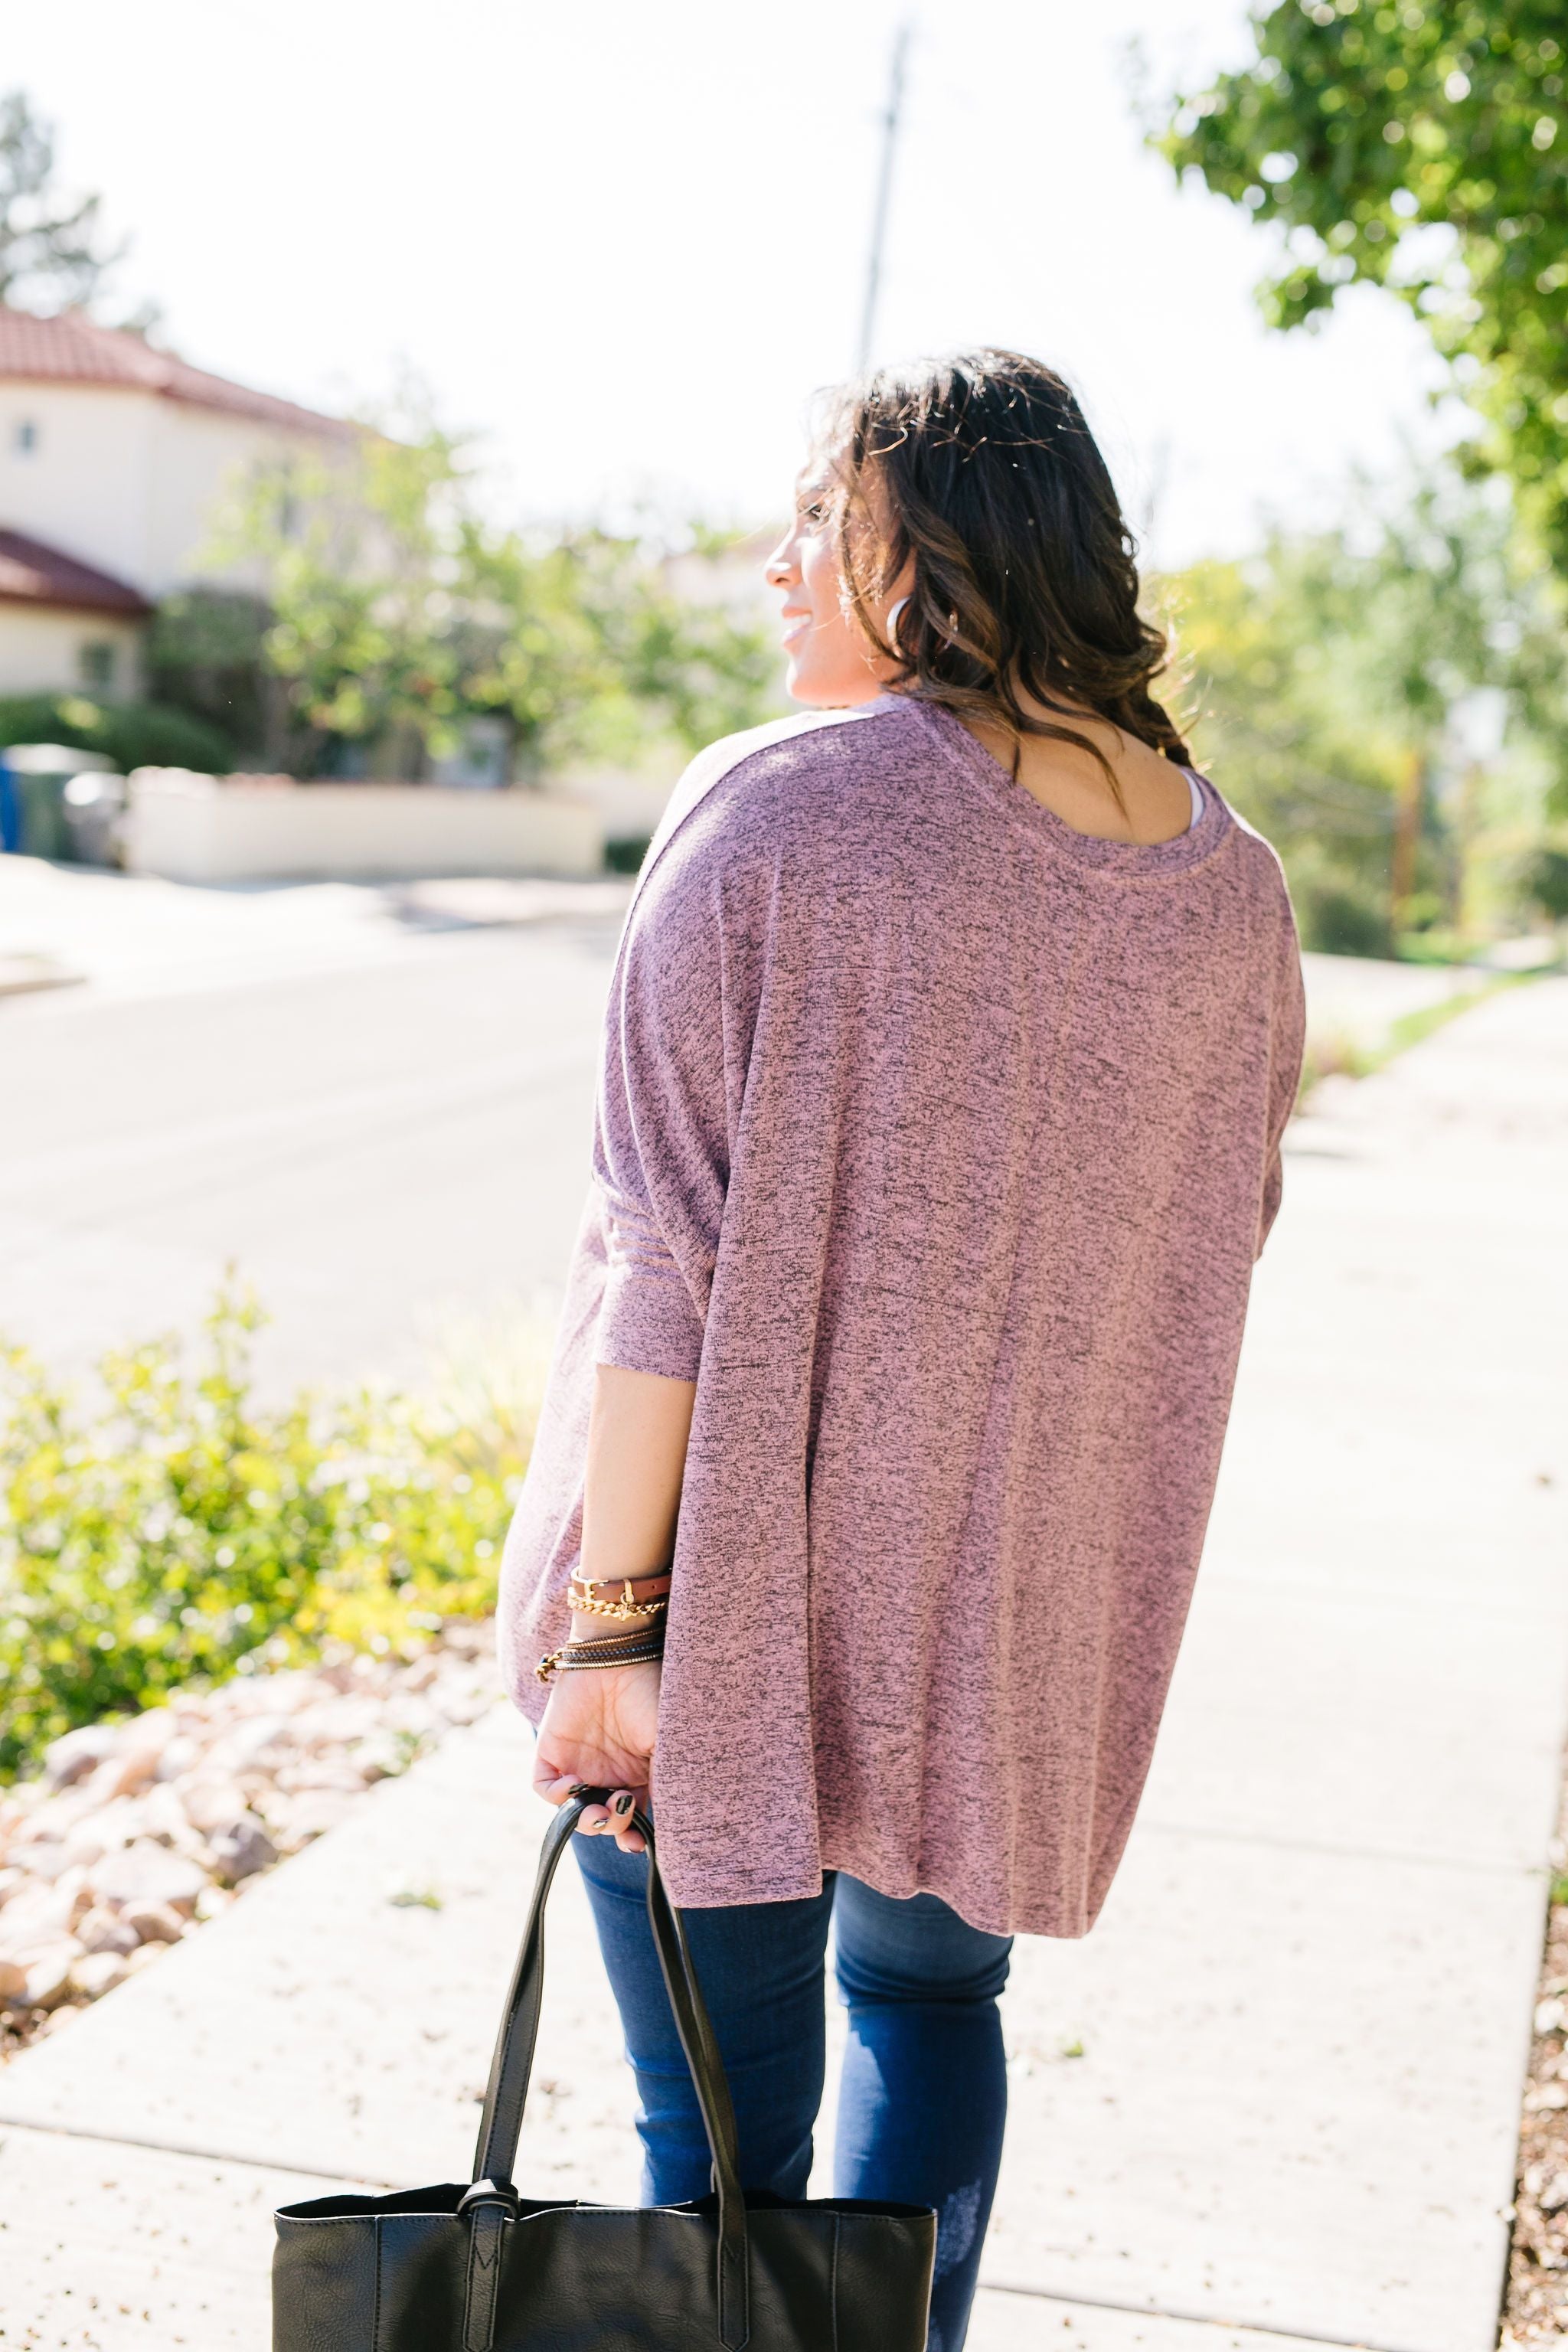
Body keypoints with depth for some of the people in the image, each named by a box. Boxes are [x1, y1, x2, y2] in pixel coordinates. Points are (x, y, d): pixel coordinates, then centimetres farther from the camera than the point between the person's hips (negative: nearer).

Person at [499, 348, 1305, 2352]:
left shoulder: (777, 813, -16)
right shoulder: (1228, 880, 0)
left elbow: (669, 1253, -18)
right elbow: (1215, 1242, 9)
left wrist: (610, 1620, -14)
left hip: (736, 1603, -4)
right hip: (1020, 1620, 5)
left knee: (723, 2124, 10)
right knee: (929, 1996, 28)